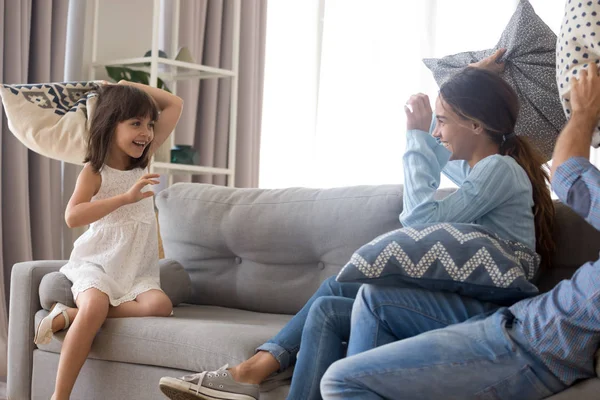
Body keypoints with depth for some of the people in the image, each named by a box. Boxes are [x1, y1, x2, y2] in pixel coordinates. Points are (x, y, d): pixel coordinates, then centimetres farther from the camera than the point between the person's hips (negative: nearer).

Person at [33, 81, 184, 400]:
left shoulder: (143, 159, 12)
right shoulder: (94, 171, -4)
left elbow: (174, 104, 16)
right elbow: (72, 216, -22)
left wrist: (129, 86, 11)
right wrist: (127, 197, -28)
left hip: (138, 269, 5)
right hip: (97, 263, -4)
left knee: (160, 305, -28)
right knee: (95, 305, -36)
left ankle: (72, 314, -18)